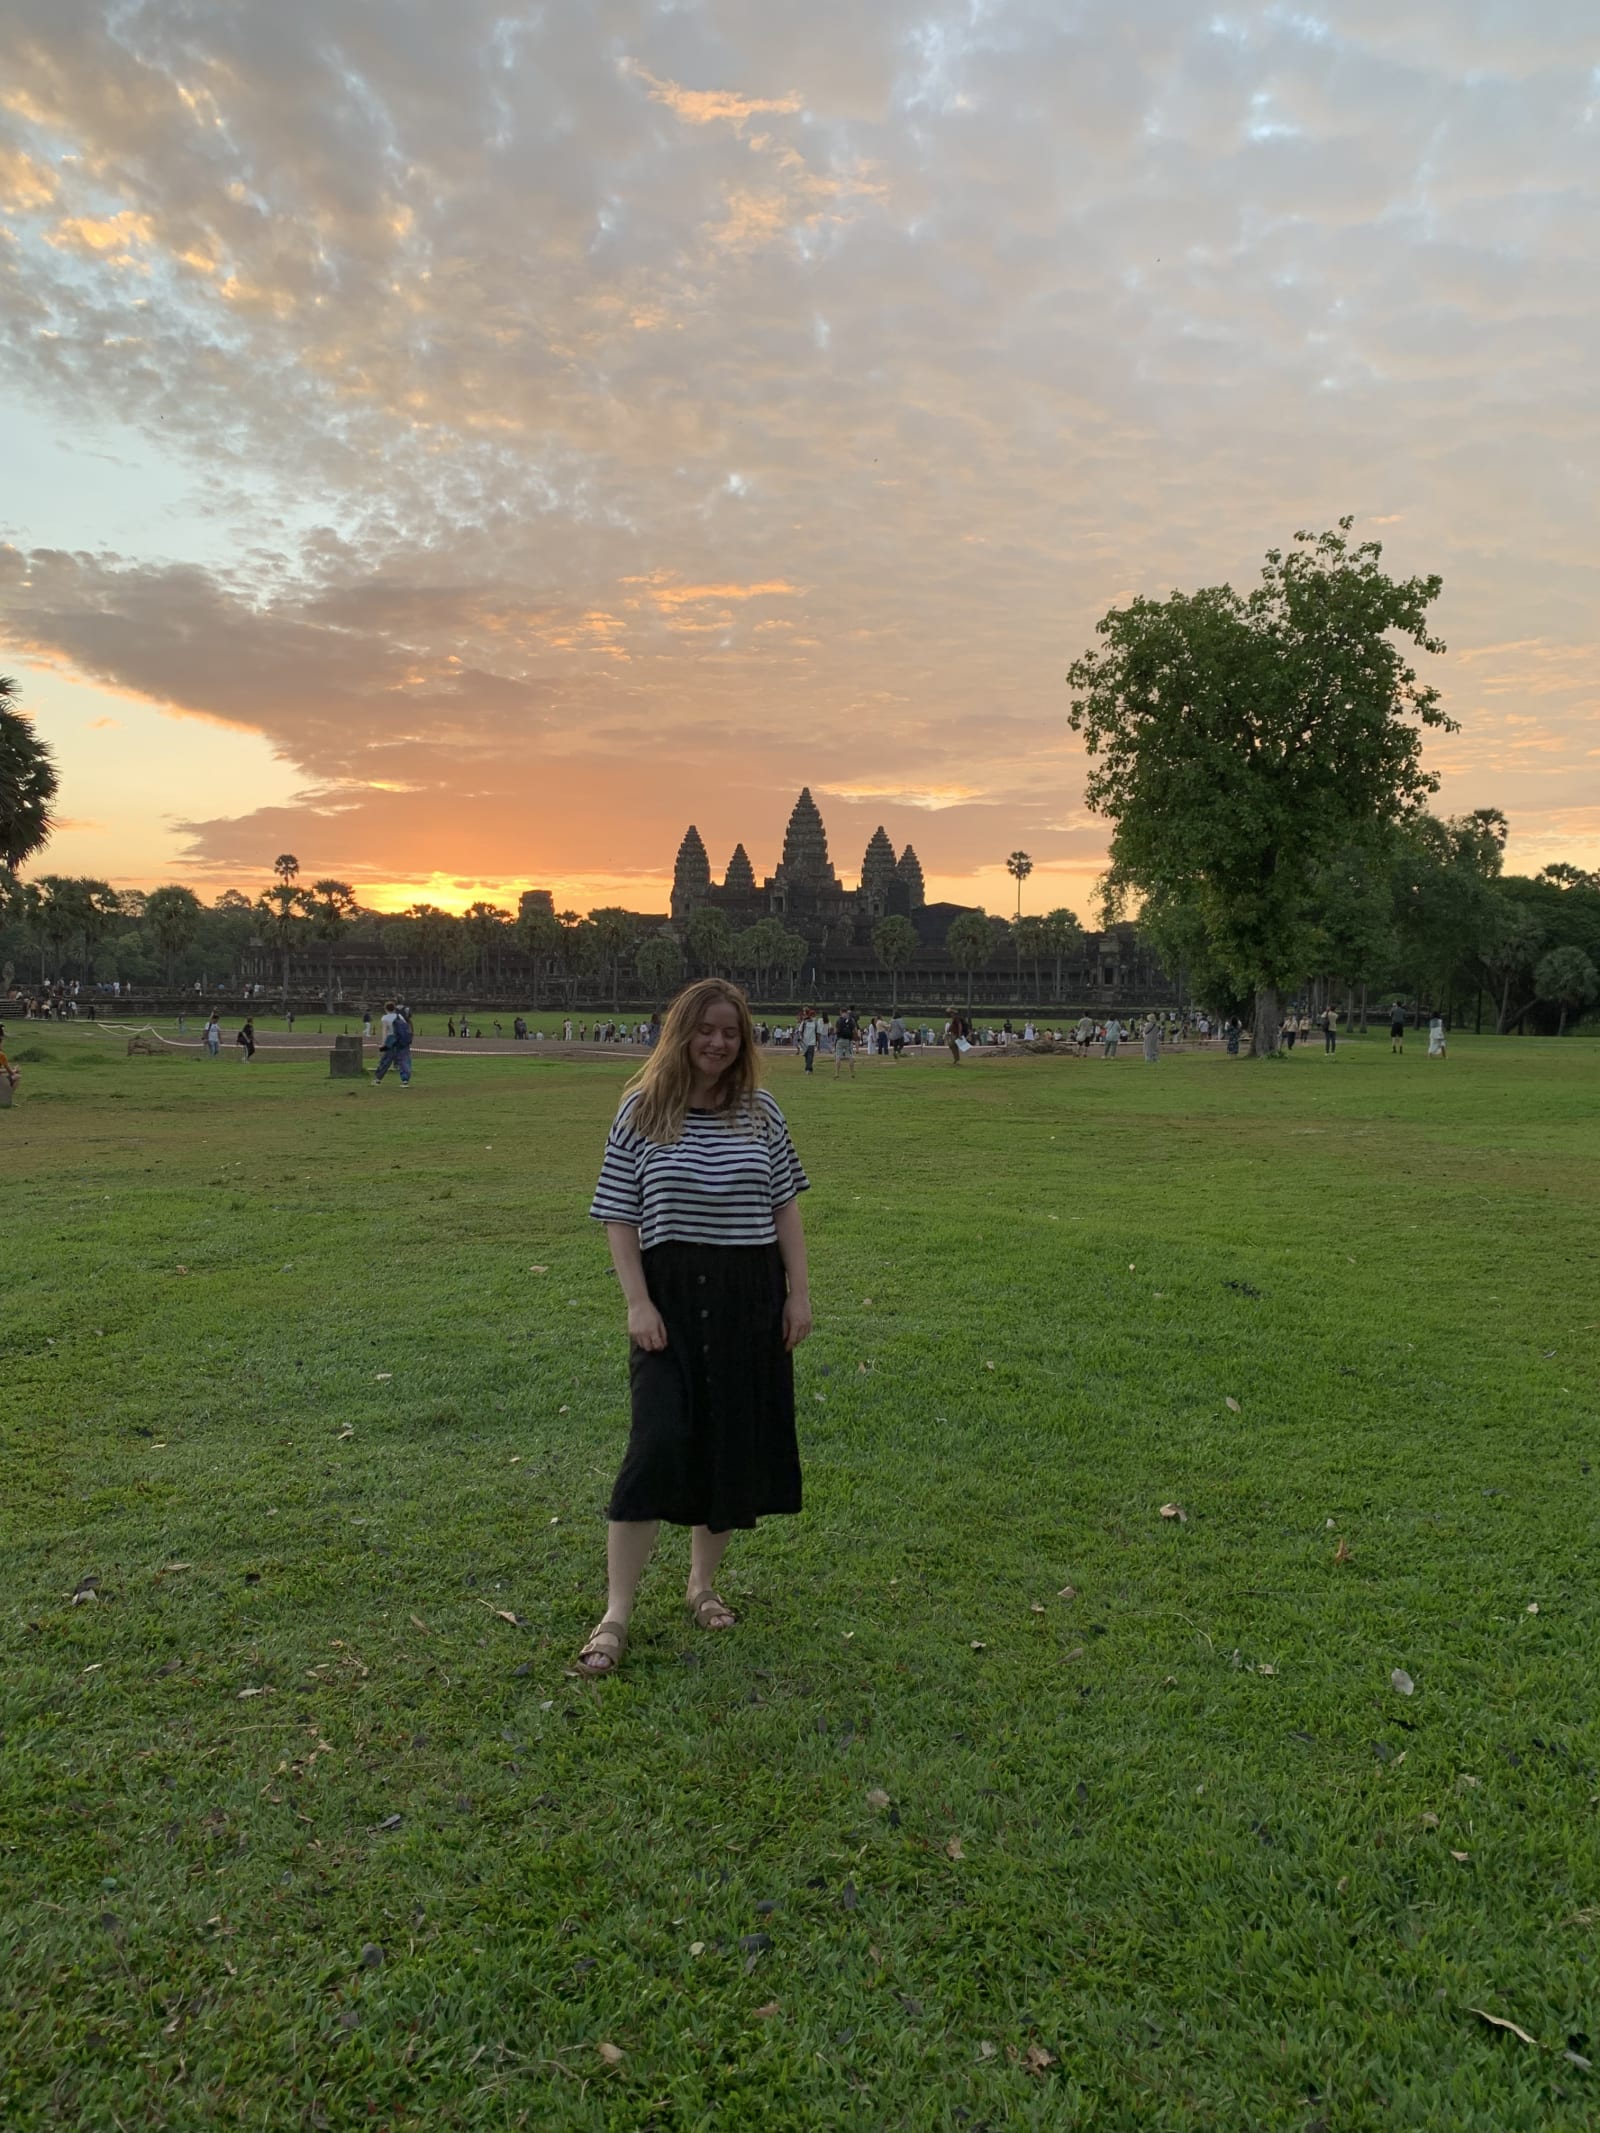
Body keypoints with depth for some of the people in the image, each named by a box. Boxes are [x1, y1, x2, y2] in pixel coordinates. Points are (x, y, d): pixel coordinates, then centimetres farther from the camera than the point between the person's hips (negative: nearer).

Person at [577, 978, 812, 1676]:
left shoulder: (761, 1113, 3)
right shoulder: (641, 1112, -4)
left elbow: (786, 1207, 7)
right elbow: (619, 1218, -3)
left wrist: (799, 1293, 2)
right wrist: (637, 1302, -11)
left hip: (750, 1298, 3)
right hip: (671, 1296, -3)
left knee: (734, 1447, 10)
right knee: (657, 1444, -9)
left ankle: (702, 1585, 30)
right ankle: (616, 1614, 1)